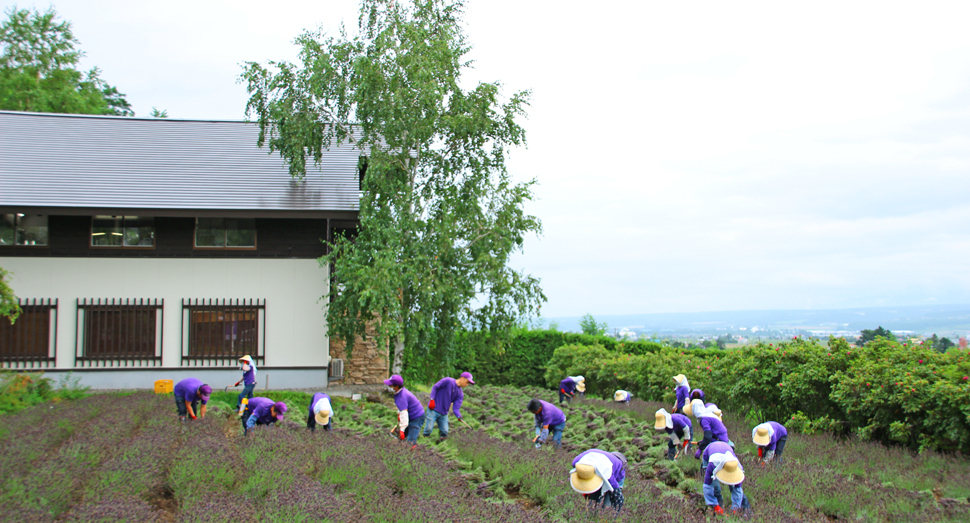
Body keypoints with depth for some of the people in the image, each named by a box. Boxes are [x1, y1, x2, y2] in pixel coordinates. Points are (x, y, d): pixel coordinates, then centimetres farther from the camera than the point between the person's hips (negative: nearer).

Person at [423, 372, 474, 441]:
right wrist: (432, 400, -16)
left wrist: (459, 416, -23)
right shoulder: (448, 381, -12)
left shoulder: (460, 393, 4)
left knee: (445, 432, 1)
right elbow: (435, 387, -8)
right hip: (433, 410, -6)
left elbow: (456, 406, -4)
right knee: (428, 429, -12)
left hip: (444, 414, 6)